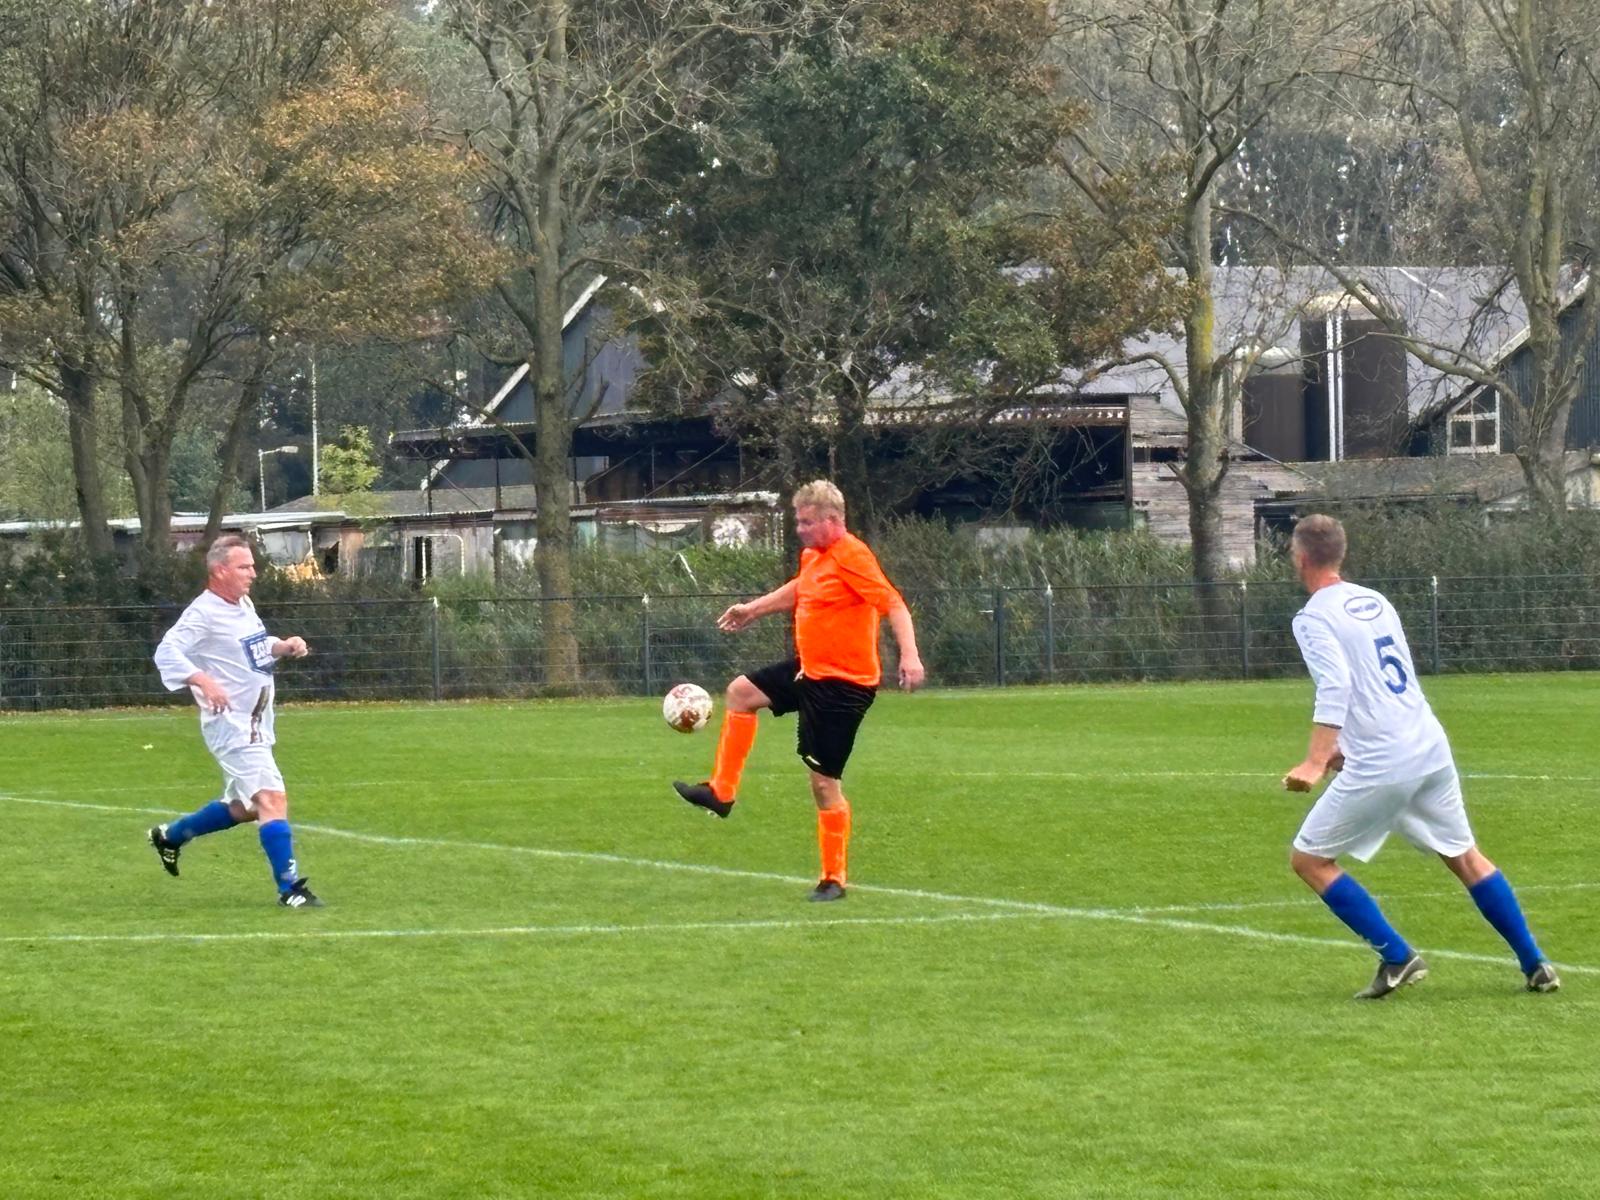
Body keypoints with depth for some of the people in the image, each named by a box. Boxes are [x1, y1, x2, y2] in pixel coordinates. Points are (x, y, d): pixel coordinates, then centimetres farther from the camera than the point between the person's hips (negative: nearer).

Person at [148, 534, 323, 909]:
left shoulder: (244, 605, 13)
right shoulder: (203, 613, -15)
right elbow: (167, 652, -23)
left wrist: (283, 646, 7)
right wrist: (203, 681, -36)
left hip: (255, 726, 10)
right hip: (230, 724, -10)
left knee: (243, 808, 20)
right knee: (272, 798, -18)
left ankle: (171, 836, 39)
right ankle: (290, 888, -17)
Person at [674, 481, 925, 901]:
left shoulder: (852, 558, -20)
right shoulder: (813, 556, 8)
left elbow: (893, 604, -26)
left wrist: (909, 655, -38)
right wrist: (754, 609, 36)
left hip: (842, 684, -9)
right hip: (809, 669, 9)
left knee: (824, 781, -5)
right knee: (741, 693, 15)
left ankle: (834, 879, 6)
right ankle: (721, 791, 23)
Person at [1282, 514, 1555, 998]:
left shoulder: (1314, 618, -7)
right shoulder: (1375, 602, 16)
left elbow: (1335, 687, -22)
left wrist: (1315, 762, -29)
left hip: (1379, 767, -8)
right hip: (1431, 748, 8)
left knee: (1308, 859, 5)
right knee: (1465, 857, 18)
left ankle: (1396, 957, -2)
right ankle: (1535, 965, 14)